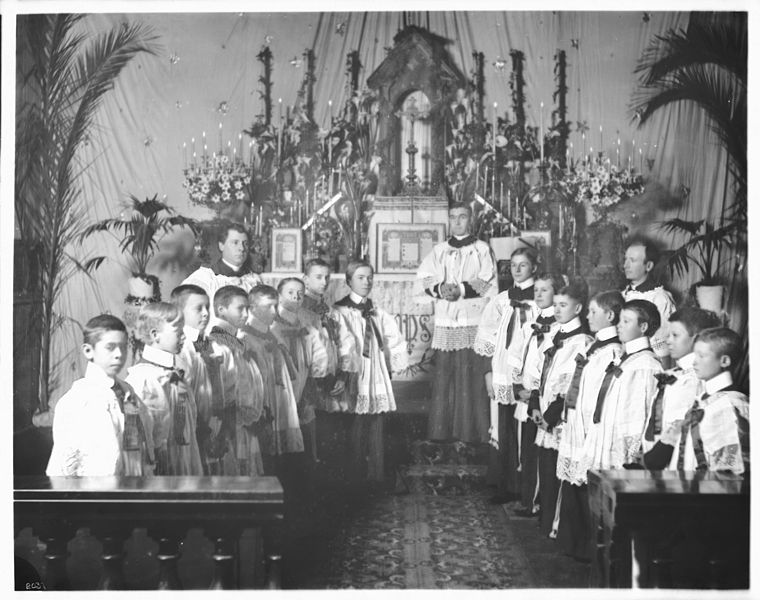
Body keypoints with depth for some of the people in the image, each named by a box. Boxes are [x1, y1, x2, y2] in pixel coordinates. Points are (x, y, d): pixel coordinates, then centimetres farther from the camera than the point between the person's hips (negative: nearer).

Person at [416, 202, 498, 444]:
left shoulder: (482, 249, 7)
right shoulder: (439, 250, 17)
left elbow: (488, 283, -4)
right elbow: (423, 277, 7)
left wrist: (461, 289, -17)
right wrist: (440, 288, -13)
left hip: (473, 322, -3)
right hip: (444, 323, 3)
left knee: (471, 377, -6)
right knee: (443, 376, 1)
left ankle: (471, 433, 0)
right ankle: (440, 433, 7)